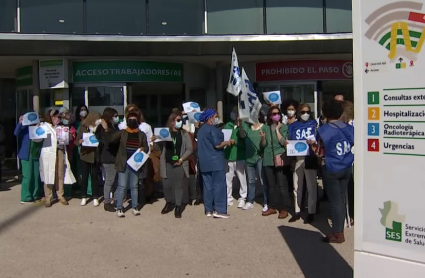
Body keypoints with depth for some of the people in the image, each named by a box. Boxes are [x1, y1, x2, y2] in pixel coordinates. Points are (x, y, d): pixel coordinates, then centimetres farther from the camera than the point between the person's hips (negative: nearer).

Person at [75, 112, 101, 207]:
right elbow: (76, 141, -2)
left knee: (94, 176, 6)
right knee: (84, 176, 8)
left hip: (95, 156, 0)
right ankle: (84, 197, 20)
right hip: (84, 155, 1)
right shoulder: (83, 127, -2)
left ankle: (95, 198, 15)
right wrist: (80, 141, -23)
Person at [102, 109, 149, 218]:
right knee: (122, 186, -1)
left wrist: (143, 149, -12)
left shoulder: (142, 134, 8)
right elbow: (110, 139, -6)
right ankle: (119, 208, 5)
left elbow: (146, 148, 11)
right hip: (123, 163, -2)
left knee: (134, 186, 12)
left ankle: (135, 207, 20)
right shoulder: (122, 132, 3)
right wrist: (106, 130, -22)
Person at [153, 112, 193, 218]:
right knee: (166, 185, 5)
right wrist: (154, 141, -13)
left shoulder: (184, 134, 3)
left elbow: (189, 149, 3)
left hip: (179, 164, -1)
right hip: (167, 163, 1)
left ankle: (178, 207, 12)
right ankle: (169, 202, 28)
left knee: (179, 185, 2)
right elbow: (159, 147, 7)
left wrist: (181, 159, -9)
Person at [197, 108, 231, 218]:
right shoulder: (212, 129, -12)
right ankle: (219, 210, -6)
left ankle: (209, 210, 12)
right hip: (215, 161, -9)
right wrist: (227, 142, -1)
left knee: (208, 186, 9)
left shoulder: (201, 130, 16)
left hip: (204, 162, 9)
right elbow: (217, 145, -18)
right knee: (219, 185, -5)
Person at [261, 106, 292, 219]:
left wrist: (277, 129, -12)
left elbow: (283, 142, -12)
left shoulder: (284, 127, -1)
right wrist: (263, 138, -10)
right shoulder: (265, 127, 8)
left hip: (280, 158, -4)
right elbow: (263, 145, 10)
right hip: (268, 159, 4)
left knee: (282, 185, -5)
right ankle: (272, 207, 19)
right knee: (271, 185, 10)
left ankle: (284, 209, 0)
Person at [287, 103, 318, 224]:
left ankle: (311, 212, 11)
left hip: (310, 158, -3)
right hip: (297, 159, 3)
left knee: (311, 186, 2)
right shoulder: (293, 126, 13)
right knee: (297, 187, 10)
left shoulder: (314, 124, 4)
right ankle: (297, 212, 21)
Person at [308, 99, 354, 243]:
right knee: (341, 199, 13)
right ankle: (340, 229, 21)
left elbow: (320, 152, -10)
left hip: (332, 170, -5)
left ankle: (337, 233, 7)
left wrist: (313, 143, 7)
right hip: (347, 168, 5)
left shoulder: (324, 130, -12)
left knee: (334, 201, 2)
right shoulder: (350, 128, 1)